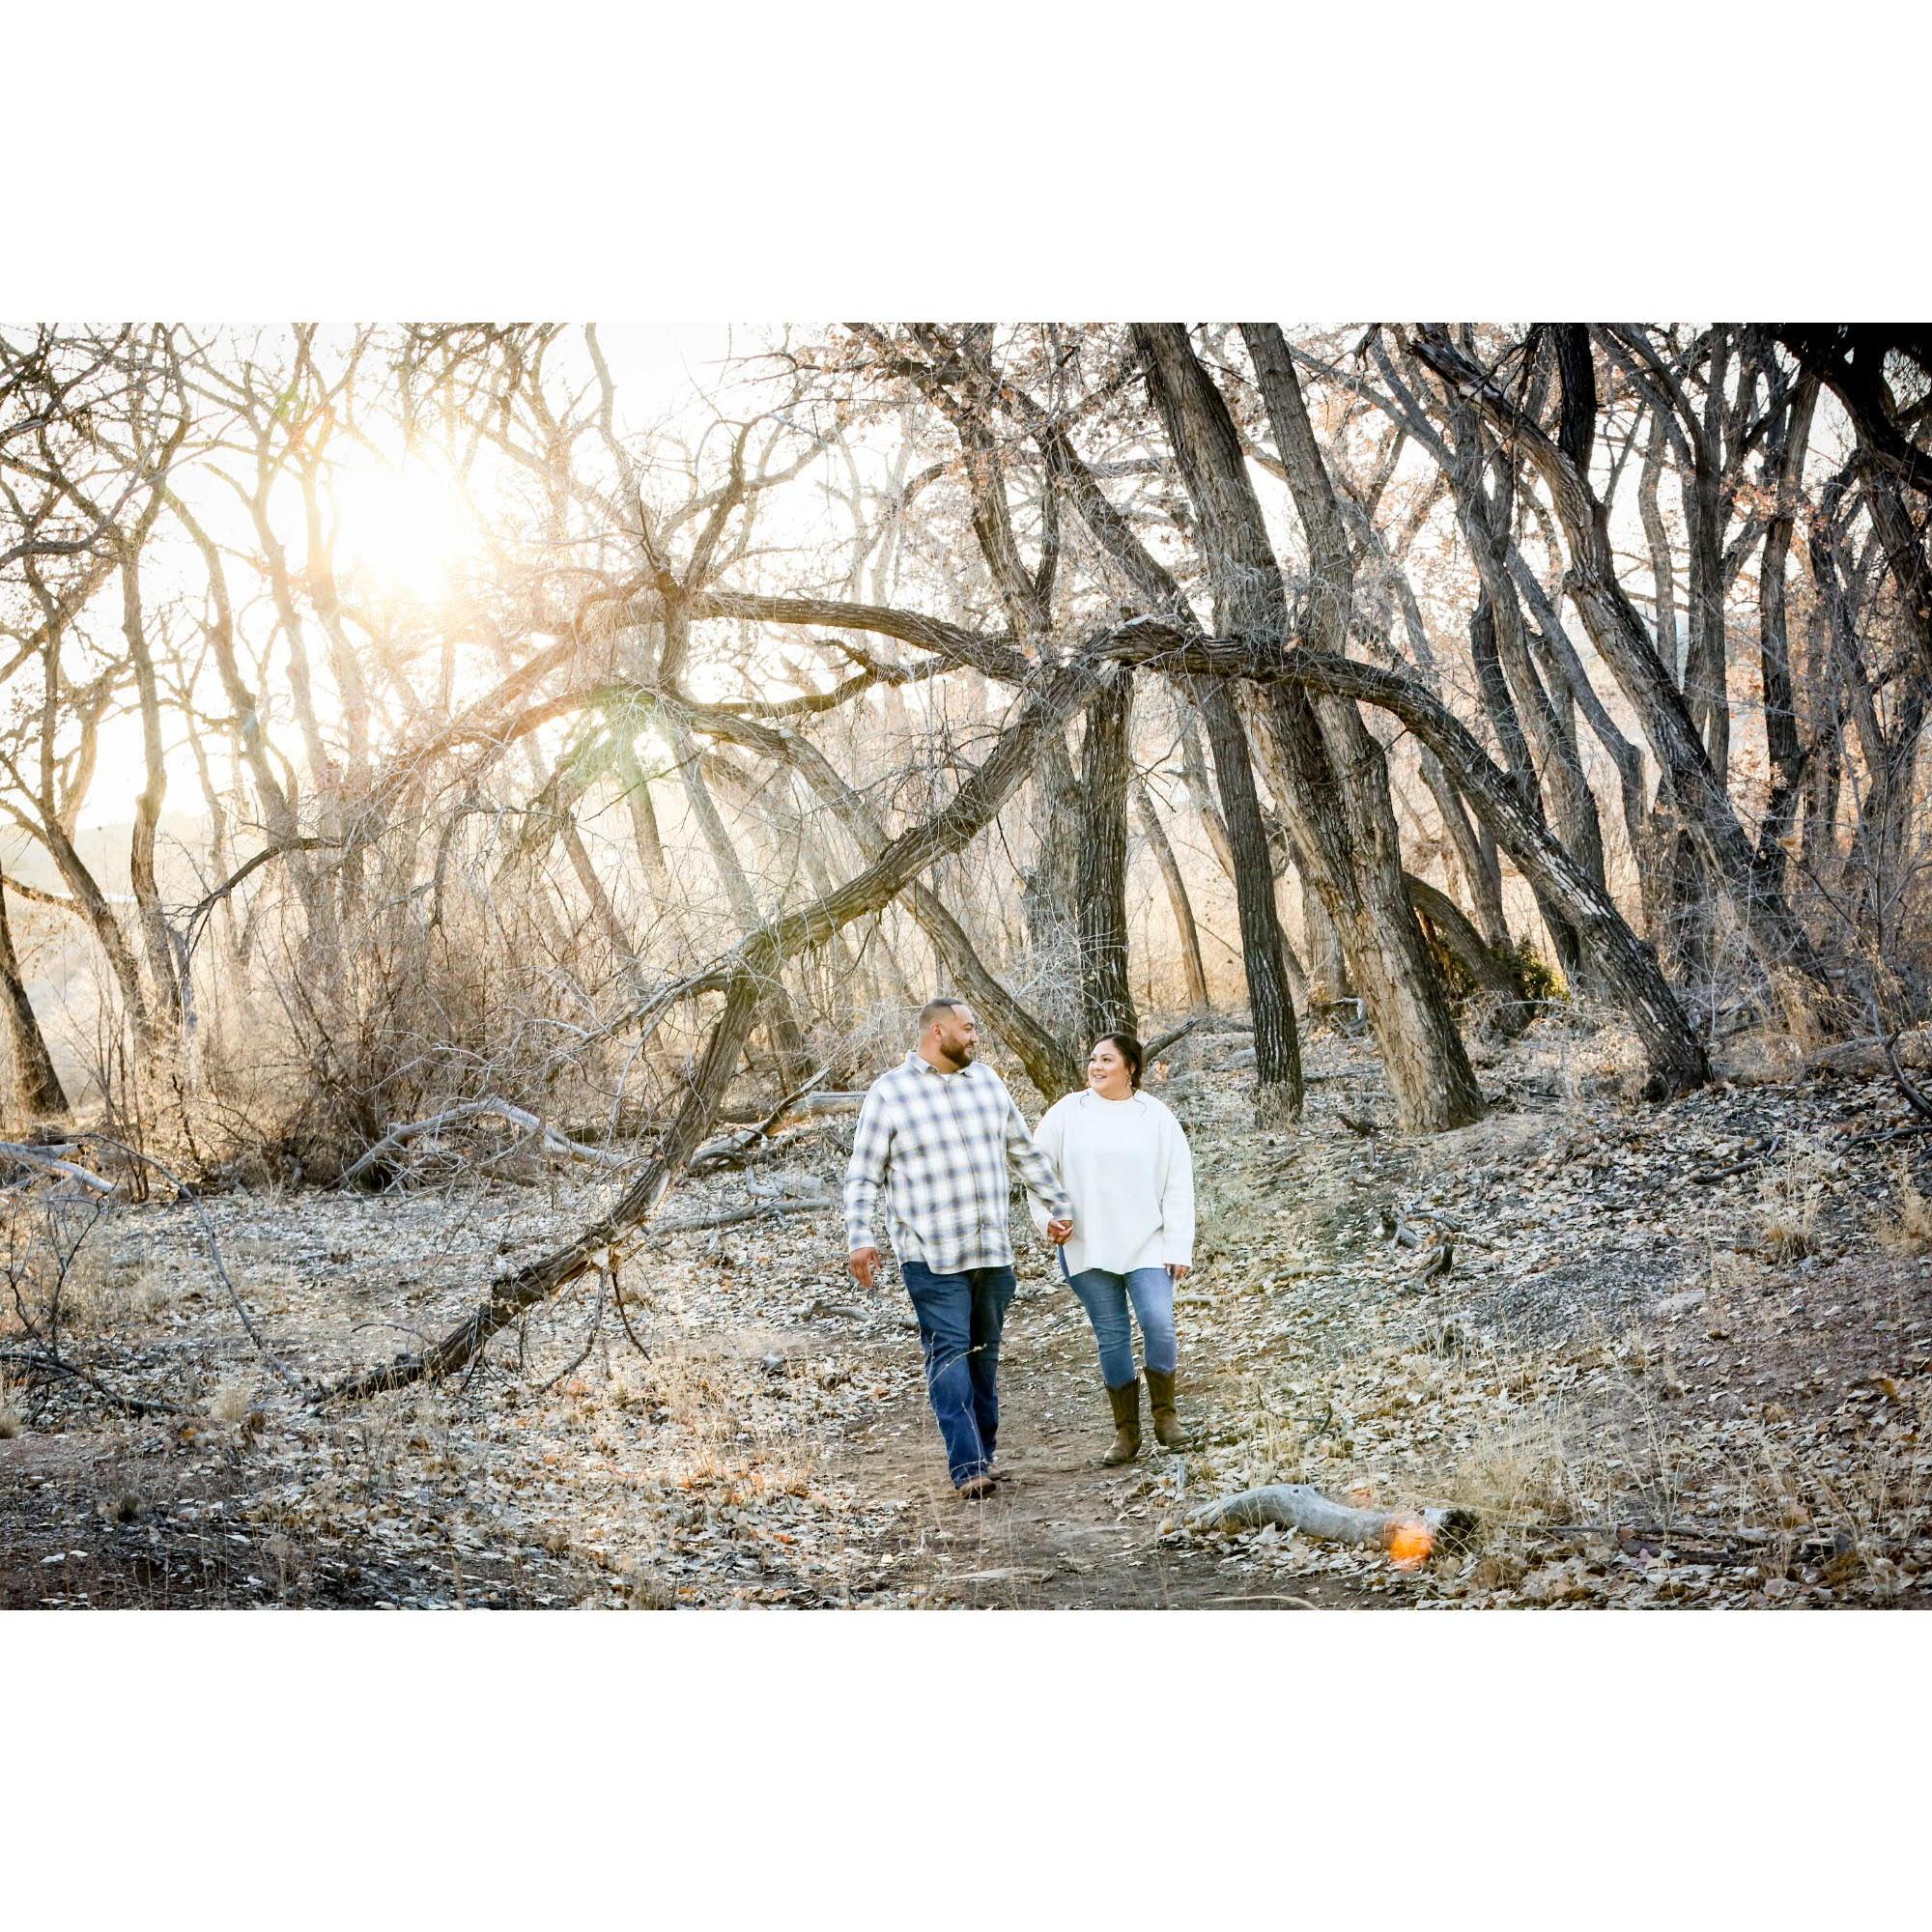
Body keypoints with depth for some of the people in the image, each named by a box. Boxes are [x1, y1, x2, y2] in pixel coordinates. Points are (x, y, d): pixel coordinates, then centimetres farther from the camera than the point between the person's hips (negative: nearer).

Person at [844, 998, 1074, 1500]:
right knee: (950, 1355, -11)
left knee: (985, 1354, 10)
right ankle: (968, 1468, -14)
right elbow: (862, 1176, -3)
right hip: (932, 1257, -5)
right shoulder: (889, 1093, -4)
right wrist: (859, 1238, -14)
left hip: (993, 1251, 5)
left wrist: (1057, 1207, 21)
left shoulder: (988, 1082, 11)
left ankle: (984, 1454, 19)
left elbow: (1026, 1153, 21)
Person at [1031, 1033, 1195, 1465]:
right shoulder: (1068, 1113, 3)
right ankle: (1126, 1432, 15)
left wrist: (1178, 1247, -4)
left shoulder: (1157, 1118, 2)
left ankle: (1165, 1415, 6)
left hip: (1147, 1246, -1)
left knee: (1158, 1325, -15)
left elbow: (1178, 1187, 1)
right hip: (1087, 1248, 1)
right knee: (1111, 1336, 5)